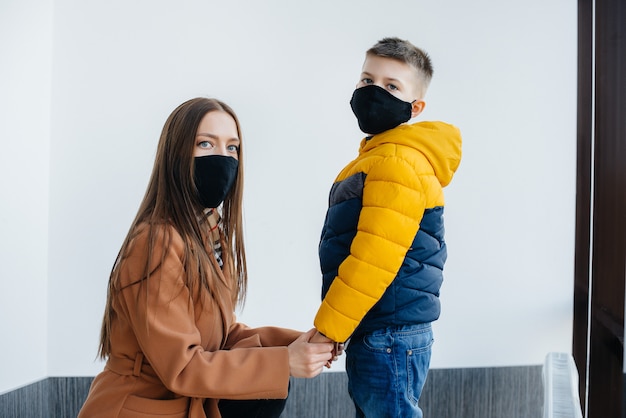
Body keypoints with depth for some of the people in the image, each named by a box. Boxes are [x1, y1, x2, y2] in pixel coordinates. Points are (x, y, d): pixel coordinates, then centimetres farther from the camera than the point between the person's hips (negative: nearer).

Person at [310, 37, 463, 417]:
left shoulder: (399, 163, -17)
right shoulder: (377, 157, 16)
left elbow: (374, 260, -24)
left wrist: (327, 329, -17)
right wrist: (333, 328, 18)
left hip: (389, 337, -10)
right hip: (374, 334, 10)